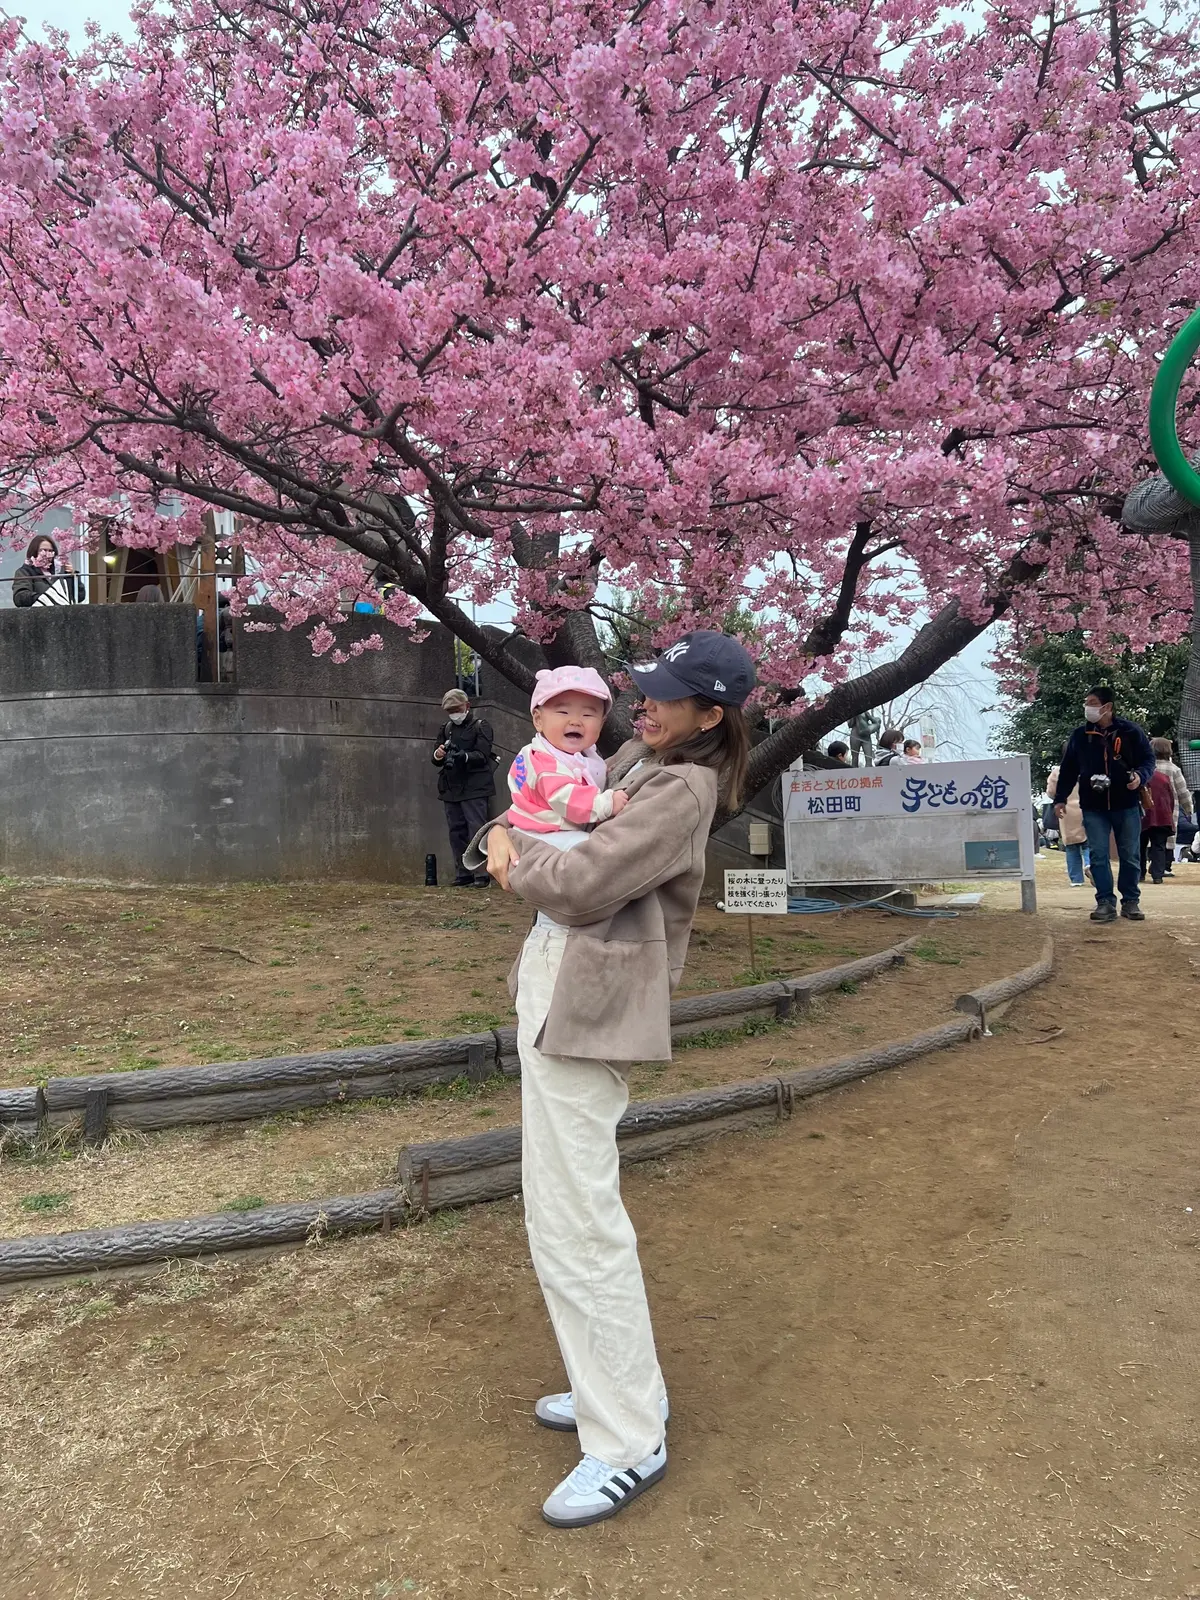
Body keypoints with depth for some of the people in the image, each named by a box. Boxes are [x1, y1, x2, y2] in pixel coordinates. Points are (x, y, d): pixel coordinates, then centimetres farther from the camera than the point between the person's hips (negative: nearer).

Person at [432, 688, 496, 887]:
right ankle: (463, 877, 10)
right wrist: (438, 755, -9)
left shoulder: (480, 726, 1)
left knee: (476, 831, -11)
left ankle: (482, 876, -10)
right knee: (456, 833, 5)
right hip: (451, 788, 6)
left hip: (474, 788, -6)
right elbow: (437, 760, 15)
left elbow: (482, 756, -11)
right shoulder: (447, 729, 19)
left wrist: (464, 757, -31)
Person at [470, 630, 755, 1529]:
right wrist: (509, 839, 4)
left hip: (588, 1000, -10)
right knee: (579, 1203, 18)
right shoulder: (639, 755, 13)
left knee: (573, 1222, -6)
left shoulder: (684, 790, -15)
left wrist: (513, 859, -3)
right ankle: (620, 1386, 33)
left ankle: (629, 1445, 7)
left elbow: (581, 884, -21)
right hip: (553, 981, 10)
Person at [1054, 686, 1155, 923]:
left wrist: (1140, 776, -19)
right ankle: (1106, 902, 2)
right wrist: (1060, 798, 3)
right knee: (1098, 856, -3)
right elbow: (1068, 769, 8)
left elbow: (1148, 760, 2)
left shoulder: (1131, 731, -3)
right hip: (1094, 807, 1)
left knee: (1130, 856, 6)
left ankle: (1130, 901, 17)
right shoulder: (1079, 736, 3)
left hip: (1126, 805, -1)